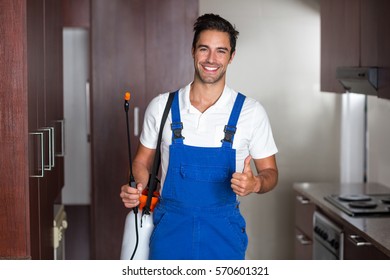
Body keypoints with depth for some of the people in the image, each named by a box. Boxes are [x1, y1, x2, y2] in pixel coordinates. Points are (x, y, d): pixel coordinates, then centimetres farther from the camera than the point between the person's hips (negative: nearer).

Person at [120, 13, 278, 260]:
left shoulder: (251, 112, -4)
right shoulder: (161, 106, 0)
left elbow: (270, 172, 2)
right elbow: (143, 161, 11)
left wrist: (255, 183, -20)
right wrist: (135, 189, -10)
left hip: (223, 233, -1)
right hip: (170, 228, 1)